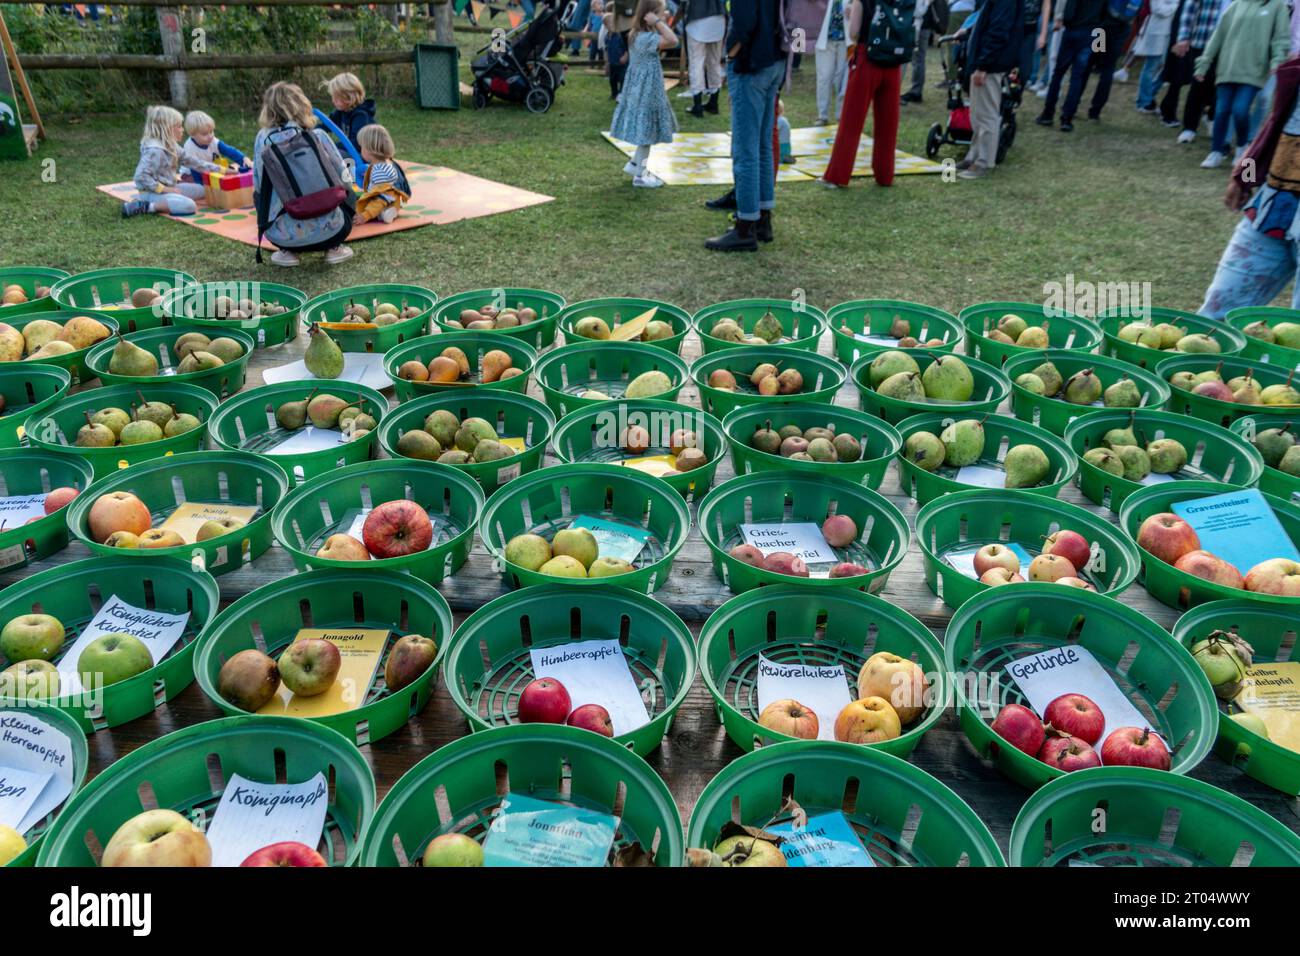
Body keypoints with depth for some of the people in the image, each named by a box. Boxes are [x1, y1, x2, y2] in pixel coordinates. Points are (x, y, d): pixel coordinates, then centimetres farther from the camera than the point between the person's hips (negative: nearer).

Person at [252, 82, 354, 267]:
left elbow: (258, 186, 7)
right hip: (325, 230, -1)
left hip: (281, 236, 1)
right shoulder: (317, 136, -2)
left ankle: (287, 251, 18)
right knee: (347, 193, 30)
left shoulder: (262, 138, 2)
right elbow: (344, 177, 6)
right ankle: (333, 248, 13)